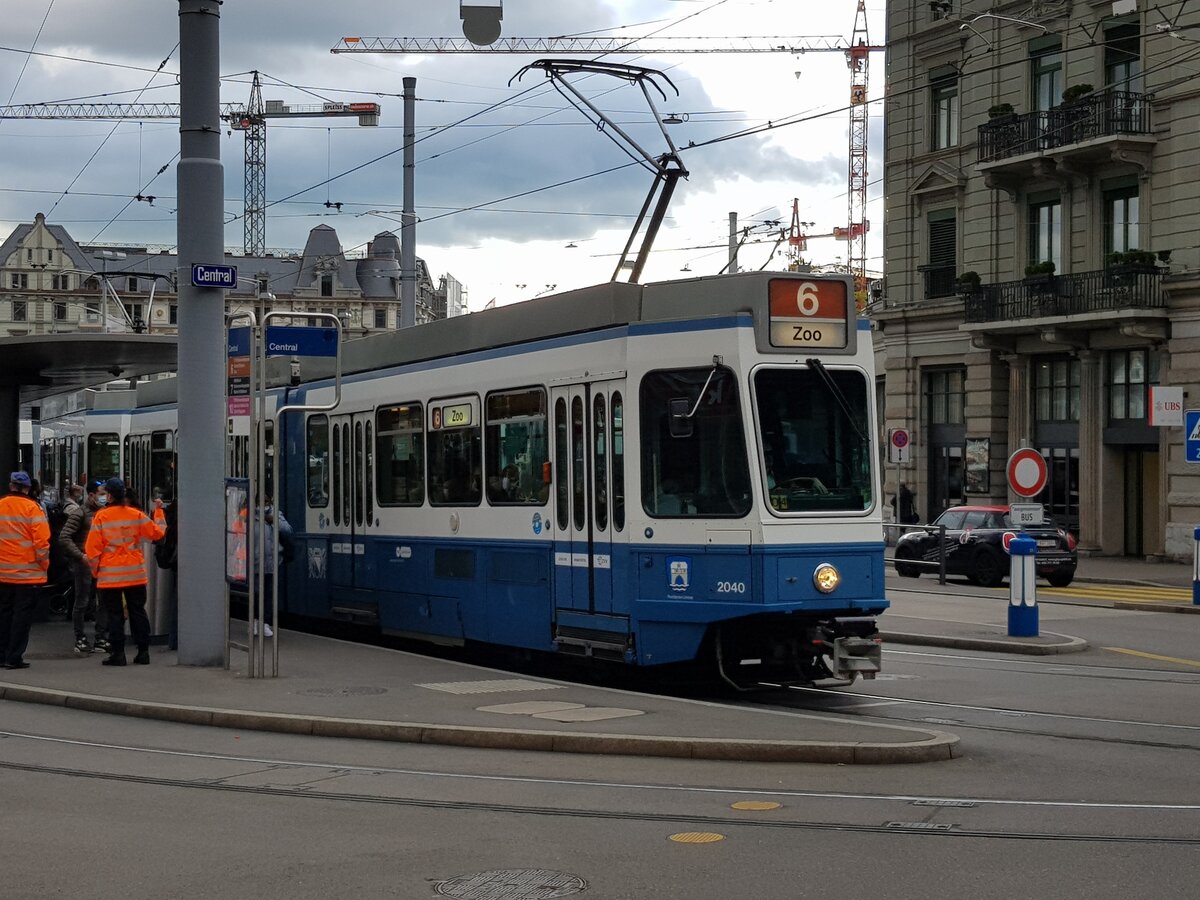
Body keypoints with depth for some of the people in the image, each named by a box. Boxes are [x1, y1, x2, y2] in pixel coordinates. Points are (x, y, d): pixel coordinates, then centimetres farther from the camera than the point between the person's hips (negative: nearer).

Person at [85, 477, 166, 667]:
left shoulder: (101, 517, -8)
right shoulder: (136, 515, -1)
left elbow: (93, 547, -8)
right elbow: (157, 532, 6)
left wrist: (95, 569, 5)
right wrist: (159, 512, 20)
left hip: (110, 575, -3)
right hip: (135, 574, 3)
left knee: (114, 614, 3)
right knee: (138, 612, 10)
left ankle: (117, 653, 1)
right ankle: (143, 652, 10)